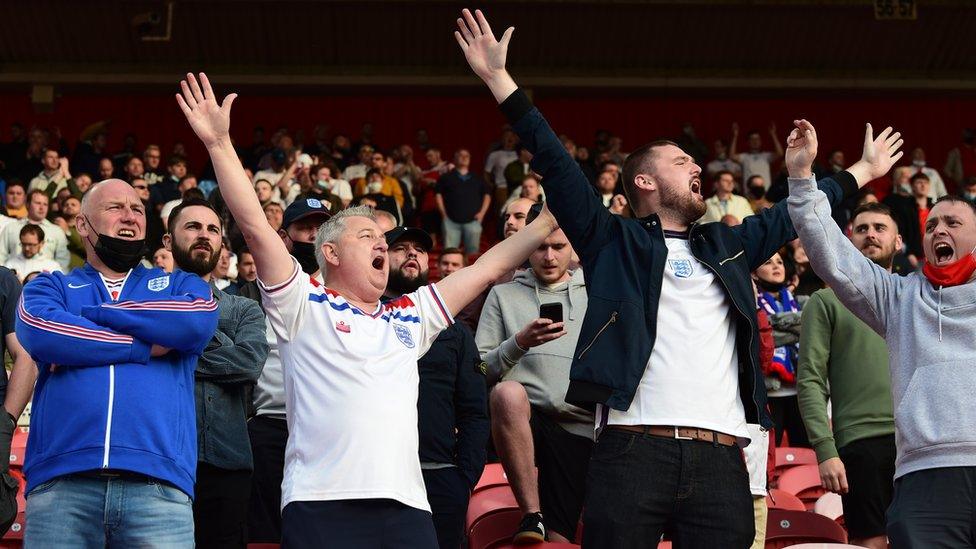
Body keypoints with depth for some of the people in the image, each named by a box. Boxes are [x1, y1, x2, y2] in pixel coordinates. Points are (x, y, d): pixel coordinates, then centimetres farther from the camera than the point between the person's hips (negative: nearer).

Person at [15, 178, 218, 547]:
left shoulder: (179, 285, 22)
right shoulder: (52, 287, 20)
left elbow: (200, 321, -3)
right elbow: (39, 332, -4)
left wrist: (91, 314, 1)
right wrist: (146, 347, -2)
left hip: (158, 484, 0)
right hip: (61, 480, 0)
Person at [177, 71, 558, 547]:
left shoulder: (408, 318, 27)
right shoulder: (305, 306, 12)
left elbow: (489, 268, 30)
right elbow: (254, 225, 3)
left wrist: (549, 219, 31)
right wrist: (219, 143, -3)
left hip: (406, 507, 5)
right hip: (321, 507, -4)